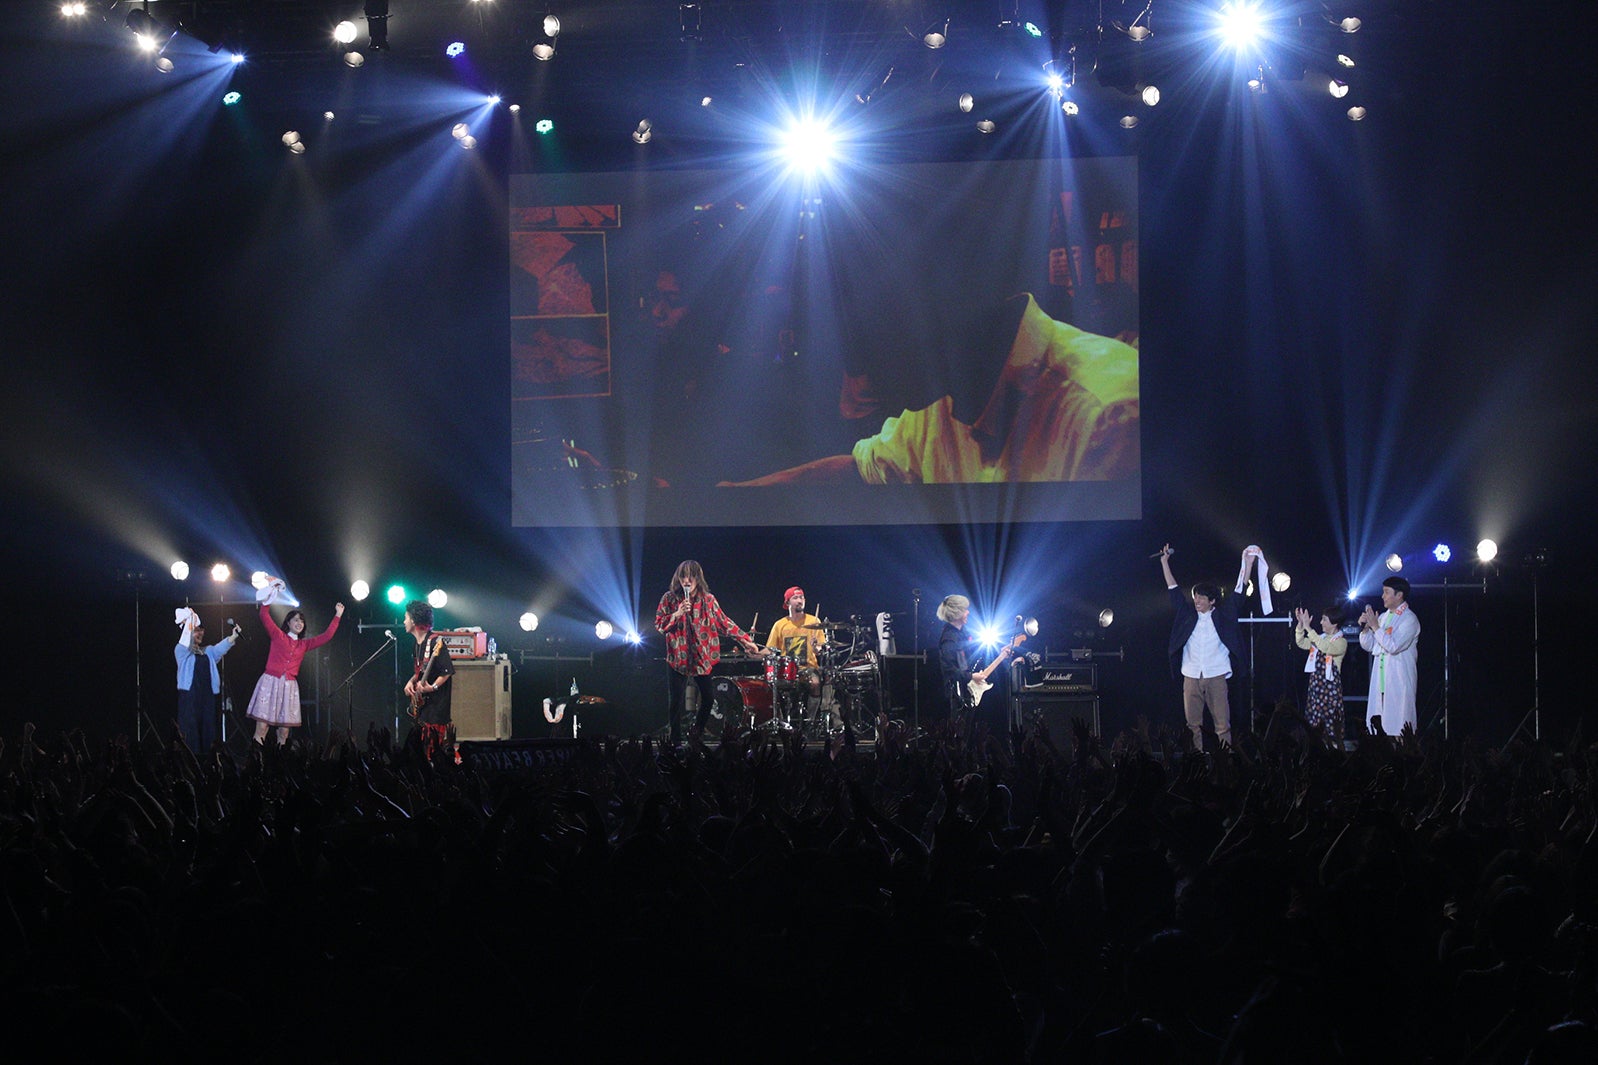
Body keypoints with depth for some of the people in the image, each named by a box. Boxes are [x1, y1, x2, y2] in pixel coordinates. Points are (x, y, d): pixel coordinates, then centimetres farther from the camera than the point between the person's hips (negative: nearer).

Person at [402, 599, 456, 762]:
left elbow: (448, 671, -18)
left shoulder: (435, 642, -15)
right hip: (420, 703, 10)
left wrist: (433, 687, -28)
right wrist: (411, 681, 7)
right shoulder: (418, 643, 14)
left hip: (436, 705, -10)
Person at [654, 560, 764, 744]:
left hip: (704, 658, 2)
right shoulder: (670, 598, 1)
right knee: (676, 702, -2)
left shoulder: (708, 600, 5)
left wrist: (746, 640, 6)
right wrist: (677, 614, -18)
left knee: (709, 699, -1)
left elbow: (724, 622, 9)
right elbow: (658, 625, -2)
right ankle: (676, 742, 10)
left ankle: (696, 736, 17)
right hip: (678, 659, -2)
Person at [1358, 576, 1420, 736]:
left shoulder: (1409, 619, -7)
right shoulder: (1383, 617, 17)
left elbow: (1394, 646, -19)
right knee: (1377, 721, 2)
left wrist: (1375, 626, -15)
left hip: (1399, 681, -7)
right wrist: (1365, 628, 0)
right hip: (1380, 680, 7)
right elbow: (1368, 646, 17)